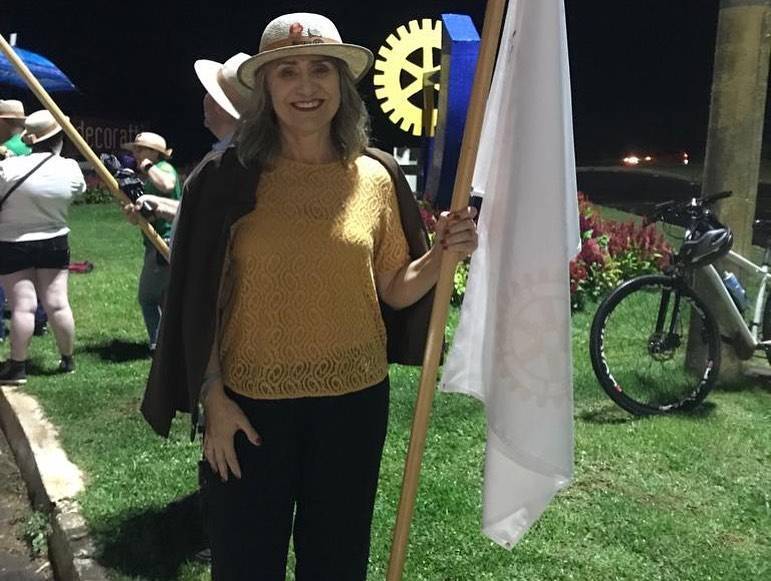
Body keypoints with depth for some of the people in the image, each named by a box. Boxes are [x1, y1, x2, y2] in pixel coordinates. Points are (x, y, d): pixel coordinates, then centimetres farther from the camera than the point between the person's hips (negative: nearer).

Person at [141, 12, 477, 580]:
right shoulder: (231, 178, -8)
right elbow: (200, 301, -4)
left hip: (354, 399, 2)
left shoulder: (377, 177, -2)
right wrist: (213, 400, -6)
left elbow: (394, 293, 3)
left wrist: (440, 256, -14)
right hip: (252, 402, -1)